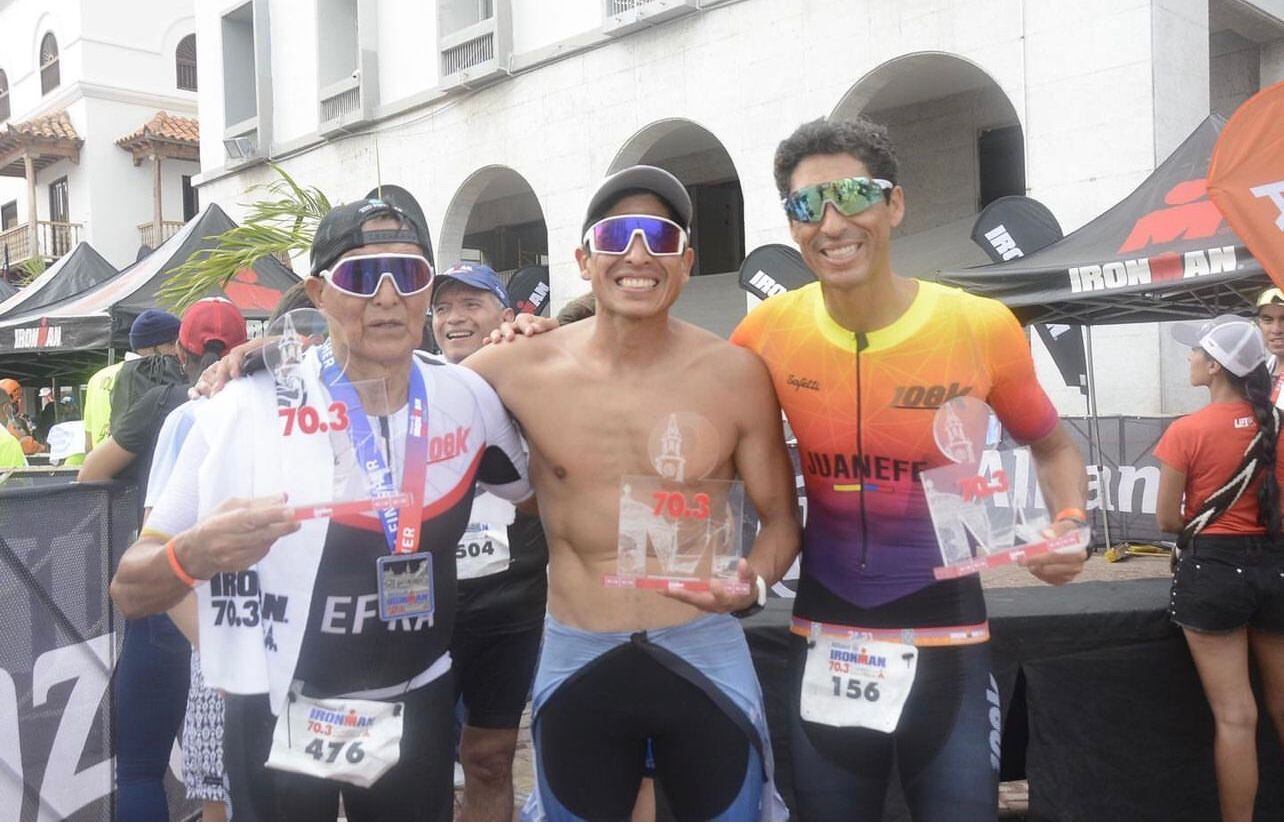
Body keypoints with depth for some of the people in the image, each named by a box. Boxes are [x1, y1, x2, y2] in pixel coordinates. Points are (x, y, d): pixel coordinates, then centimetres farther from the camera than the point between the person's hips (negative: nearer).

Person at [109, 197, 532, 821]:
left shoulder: (467, 398, -6)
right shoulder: (249, 410, -15)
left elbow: (536, 492, 13)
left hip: (418, 712, 3)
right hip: (280, 718, -2)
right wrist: (196, 554, -33)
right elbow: (130, 591, -13)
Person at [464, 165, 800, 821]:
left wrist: (753, 581, -17)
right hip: (576, 663, 1)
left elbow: (780, 515, 0)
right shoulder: (522, 368, -7)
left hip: (704, 655, -1)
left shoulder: (735, 374, -8)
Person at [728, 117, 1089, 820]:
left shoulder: (982, 327, -11)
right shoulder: (770, 329, -7)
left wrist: (1069, 525, -11)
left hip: (945, 641, -2)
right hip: (823, 642, 2)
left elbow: (1053, 448, 6)